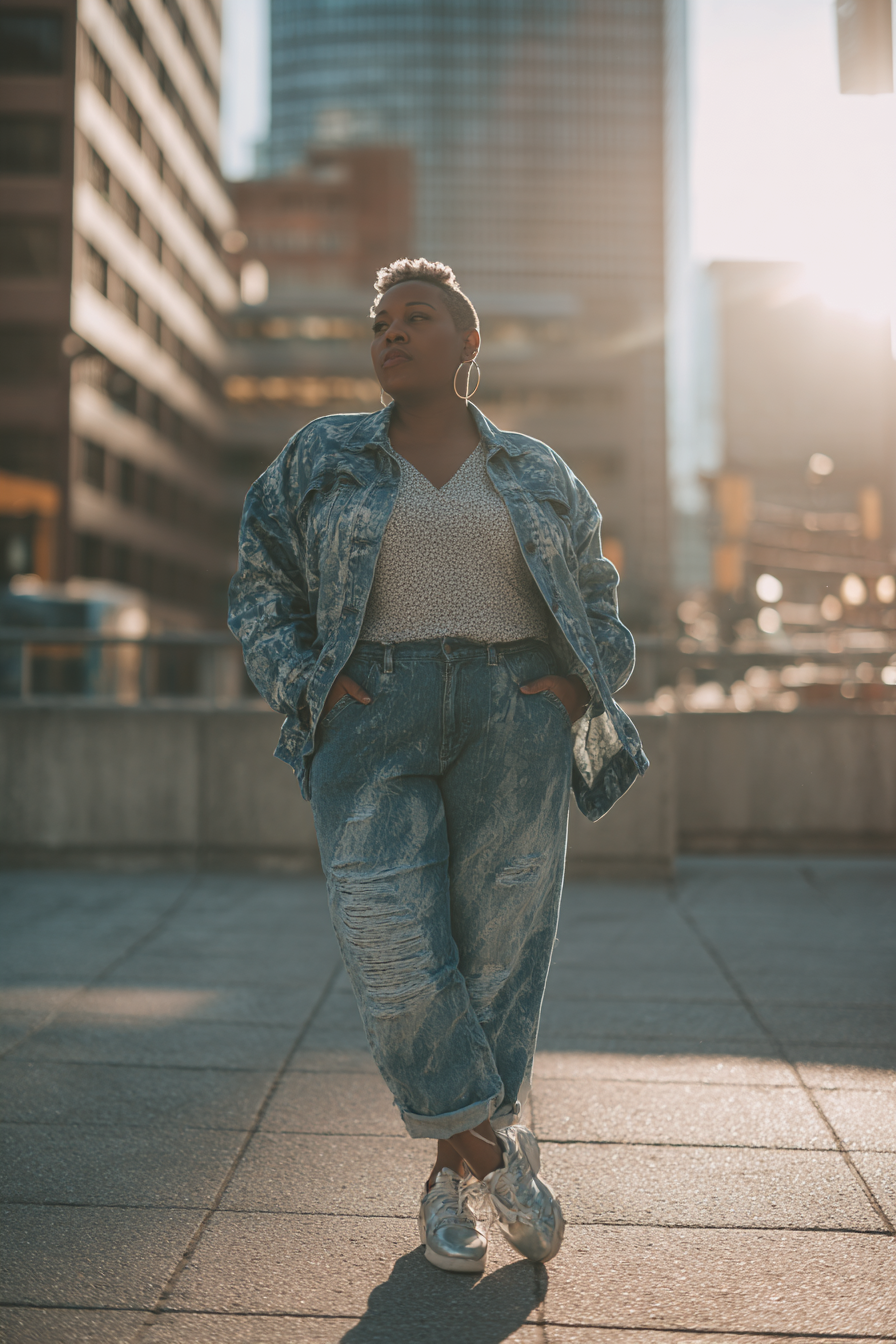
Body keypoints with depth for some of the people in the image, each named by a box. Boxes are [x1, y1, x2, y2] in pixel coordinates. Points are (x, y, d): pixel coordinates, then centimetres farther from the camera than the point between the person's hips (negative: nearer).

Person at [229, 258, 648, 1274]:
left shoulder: (536, 474, 13)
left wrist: (582, 685, 3)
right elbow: (260, 587, 11)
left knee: (499, 950, 0)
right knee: (394, 954, -11)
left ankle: (451, 1180, 15)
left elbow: (596, 601, 21)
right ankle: (496, 1156, 6)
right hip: (373, 724, 0)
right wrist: (305, 683, -4)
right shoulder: (321, 459, 11)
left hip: (511, 722, 1)